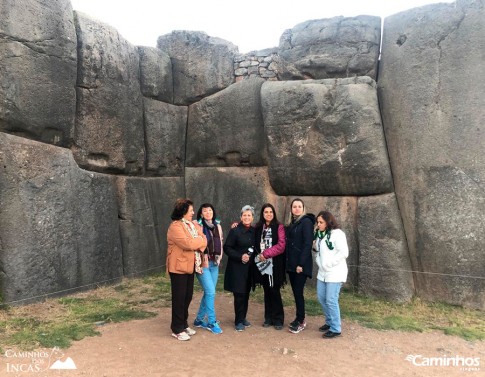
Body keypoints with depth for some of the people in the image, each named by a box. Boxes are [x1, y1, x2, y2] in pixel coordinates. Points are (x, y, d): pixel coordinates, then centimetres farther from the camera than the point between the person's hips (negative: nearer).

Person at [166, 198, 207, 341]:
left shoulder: (192, 225, 12)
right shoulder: (175, 227, -16)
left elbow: (203, 240, 6)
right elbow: (188, 244, -25)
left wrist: (198, 245, -15)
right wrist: (199, 240, -8)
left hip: (190, 265, 8)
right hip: (178, 266, -8)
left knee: (188, 296, 13)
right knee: (179, 298, 0)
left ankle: (184, 324, 27)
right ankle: (177, 329, 12)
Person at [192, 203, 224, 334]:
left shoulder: (217, 226, 9)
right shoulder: (197, 226, -10)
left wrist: (219, 258, 7)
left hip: (214, 263, 6)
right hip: (203, 263, -6)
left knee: (208, 293, 10)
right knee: (211, 292, -8)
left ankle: (199, 320, 26)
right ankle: (212, 322, 7)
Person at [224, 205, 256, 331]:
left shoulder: (254, 231, 7)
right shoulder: (235, 231, -8)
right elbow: (227, 248, -10)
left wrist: (253, 257, 1)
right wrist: (240, 256, -19)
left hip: (249, 267, 5)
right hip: (237, 267, -5)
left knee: (246, 294, 10)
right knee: (239, 294, -3)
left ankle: (243, 318, 25)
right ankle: (239, 321, 9)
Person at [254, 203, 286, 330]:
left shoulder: (279, 227, -4)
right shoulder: (258, 228, 8)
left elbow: (281, 245, -12)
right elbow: (255, 244, 12)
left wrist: (266, 254, -14)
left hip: (275, 264, -3)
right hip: (262, 264, 4)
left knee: (274, 291, -1)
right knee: (267, 291, 11)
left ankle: (278, 319, 11)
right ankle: (268, 318, 21)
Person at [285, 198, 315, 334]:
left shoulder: (306, 222, -9)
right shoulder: (292, 224, 14)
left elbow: (308, 244, -17)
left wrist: (301, 264, -20)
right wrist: (287, 262, 7)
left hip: (301, 264, -7)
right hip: (291, 264, 7)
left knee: (298, 292, -2)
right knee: (295, 292, 12)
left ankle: (301, 321, 11)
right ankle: (299, 318, 25)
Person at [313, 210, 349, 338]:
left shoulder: (337, 233, -14)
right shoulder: (319, 234, 11)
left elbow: (344, 253, -20)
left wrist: (329, 264, -18)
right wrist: (319, 262, -1)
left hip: (335, 273, -8)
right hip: (322, 272, 8)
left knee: (331, 300, -6)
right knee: (321, 298, 14)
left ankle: (336, 329, 8)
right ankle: (329, 322, 32)